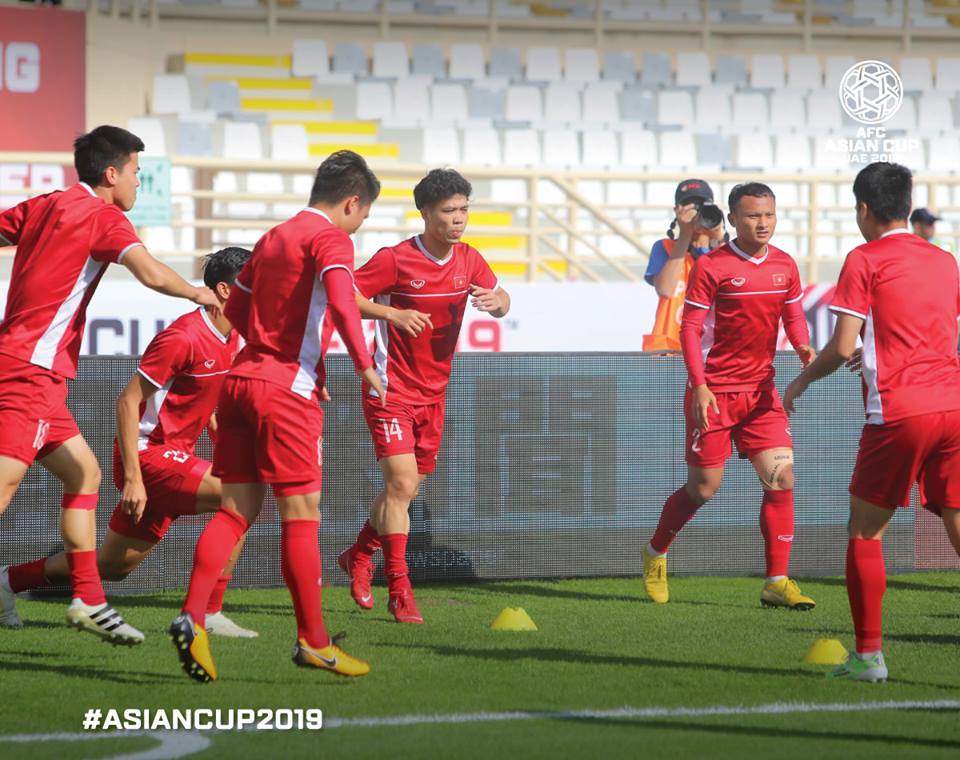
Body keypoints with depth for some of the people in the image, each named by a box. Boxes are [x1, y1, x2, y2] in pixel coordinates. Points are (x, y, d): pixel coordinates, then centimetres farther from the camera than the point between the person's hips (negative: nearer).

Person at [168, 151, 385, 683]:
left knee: (236, 509, 7)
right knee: (301, 512, -2)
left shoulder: (273, 238, 19)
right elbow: (342, 301, -23)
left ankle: (192, 615, -9)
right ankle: (312, 640, 1)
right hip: (286, 389, -7)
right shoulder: (331, 239, -4)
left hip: (240, 379, 7)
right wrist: (364, 364, -22)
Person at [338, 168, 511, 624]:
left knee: (405, 488, 14)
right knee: (402, 483, -15)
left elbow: (501, 301, 15)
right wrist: (392, 313, -27)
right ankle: (399, 590, -10)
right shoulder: (395, 260, -16)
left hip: (433, 391, 6)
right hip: (391, 388, -6)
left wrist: (496, 301, -11)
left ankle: (359, 556, 36)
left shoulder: (469, 260, 2)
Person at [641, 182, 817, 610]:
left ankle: (777, 582, -4)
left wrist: (804, 348, -7)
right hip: (713, 391, -5)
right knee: (703, 487, 2)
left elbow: (793, 317, 16)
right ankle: (656, 553, 29)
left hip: (761, 390, 5)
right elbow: (690, 328, -9)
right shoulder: (711, 266, -10)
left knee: (781, 478, -7)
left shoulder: (784, 266, 5)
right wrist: (699, 386, -18)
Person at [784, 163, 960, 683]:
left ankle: (869, 655, 8)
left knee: (864, 532, 10)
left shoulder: (865, 260, -1)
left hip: (898, 413, -5)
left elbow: (842, 348, -6)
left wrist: (801, 381, 12)